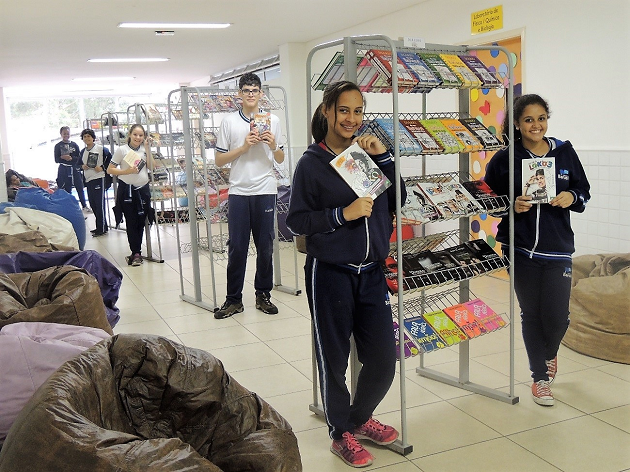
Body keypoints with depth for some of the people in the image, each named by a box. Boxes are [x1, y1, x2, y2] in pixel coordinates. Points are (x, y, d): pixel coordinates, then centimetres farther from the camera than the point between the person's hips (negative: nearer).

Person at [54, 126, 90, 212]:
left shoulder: (74, 145, 7)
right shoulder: (58, 146, 2)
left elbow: (79, 158, 1)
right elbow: (56, 160, -3)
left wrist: (71, 158, -15)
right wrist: (63, 158, -19)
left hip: (75, 169, 2)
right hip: (64, 170, -2)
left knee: (80, 188, 5)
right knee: (67, 190, 2)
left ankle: (84, 206, 17)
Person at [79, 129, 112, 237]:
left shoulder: (100, 148, -7)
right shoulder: (83, 151, 13)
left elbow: (110, 157, -9)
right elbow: (80, 162, 24)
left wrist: (102, 167, -14)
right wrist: (82, 166, 3)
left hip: (99, 178, -7)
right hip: (88, 179, 7)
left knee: (99, 203, -6)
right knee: (93, 204, 11)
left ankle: (102, 228, -1)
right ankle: (100, 226, 21)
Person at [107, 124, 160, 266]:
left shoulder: (145, 149, 8)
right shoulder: (122, 150, -2)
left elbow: (152, 167, -4)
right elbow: (110, 170, -3)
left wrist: (147, 149, -6)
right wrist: (127, 171, -15)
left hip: (143, 189, 4)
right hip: (127, 190, -3)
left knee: (141, 222, 7)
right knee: (131, 222, -2)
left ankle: (136, 252, 17)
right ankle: (136, 253, 3)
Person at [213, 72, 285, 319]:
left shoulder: (273, 120, 9)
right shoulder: (229, 121, 5)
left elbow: (280, 160, 13)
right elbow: (219, 160, 3)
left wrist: (273, 146, -8)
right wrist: (244, 146, -9)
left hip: (265, 190, 1)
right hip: (238, 191, -1)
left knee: (265, 247, 6)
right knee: (237, 247, 1)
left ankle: (263, 294, 19)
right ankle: (233, 299, 10)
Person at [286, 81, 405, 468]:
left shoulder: (368, 153, 6)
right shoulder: (312, 163, -7)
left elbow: (398, 201, 7)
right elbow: (296, 221, -7)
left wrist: (384, 157, -4)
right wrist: (343, 214, -18)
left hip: (372, 273, 5)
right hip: (330, 274, -4)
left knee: (384, 359, 10)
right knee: (334, 360, 10)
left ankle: (360, 418, 37)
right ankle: (342, 434, 31)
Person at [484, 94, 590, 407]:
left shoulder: (565, 152, 3)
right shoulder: (504, 159, -3)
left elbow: (583, 191, 10)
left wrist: (572, 198, -11)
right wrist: (512, 205, -16)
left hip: (557, 250, 1)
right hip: (521, 249, -1)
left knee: (557, 316, -1)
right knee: (531, 314, 7)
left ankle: (550, 353, 36)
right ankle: (540, 377, 25)